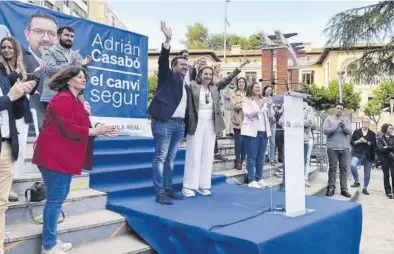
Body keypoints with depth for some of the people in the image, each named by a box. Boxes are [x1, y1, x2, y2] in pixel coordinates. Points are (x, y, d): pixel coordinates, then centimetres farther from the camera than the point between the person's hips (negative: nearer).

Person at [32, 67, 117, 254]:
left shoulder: (75, 101, 18)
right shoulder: (63, 99, -14)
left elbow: (78, 126, 16)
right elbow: (68, 129, -22)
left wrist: (99, 130, 4)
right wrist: (94, 131, -14)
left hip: (64, 157, 11)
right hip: (55, 156, -11)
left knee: (59, 198, 15)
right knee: (55, 199, -4)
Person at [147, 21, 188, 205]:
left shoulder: (186, 83, 21)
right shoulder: (168, 76, 4)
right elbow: (162, 60, -13)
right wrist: (167, 40, -25)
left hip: (180, 124, 7)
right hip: (164, 122, -7)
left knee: (171, 158, 12)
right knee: (160, 157, -4)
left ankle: (168, 189, 19)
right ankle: (159, 193, -1)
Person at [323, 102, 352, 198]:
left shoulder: (346, 119, 8)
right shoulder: (328, 119, 1)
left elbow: (349, 131, -3)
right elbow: (325, 131, -10)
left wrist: (343, 124, -18)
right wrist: (337, 125, -15)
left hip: (344, 148, 2)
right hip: (332, 148, -2)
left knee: (344, 168, 6)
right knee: (332, 168, 2)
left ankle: (344, 189, 12)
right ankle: (331, 188, 9)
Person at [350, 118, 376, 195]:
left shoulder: (372, 134, 8)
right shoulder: (356, 132, 6)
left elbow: (374, 145, 0)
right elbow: (351, 142, 5)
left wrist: (366, 142, -14)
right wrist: (358, 141, -13)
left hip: (368, 156, 2)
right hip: (358, 154, -1)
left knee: (367, 173, 8)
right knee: (352, 165, -30)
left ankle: (365, 188, 24)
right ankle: (357, 182, -12)